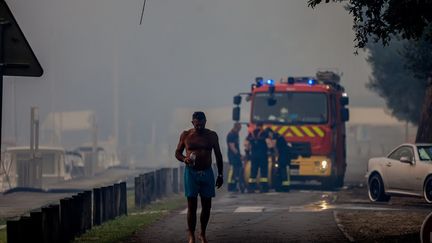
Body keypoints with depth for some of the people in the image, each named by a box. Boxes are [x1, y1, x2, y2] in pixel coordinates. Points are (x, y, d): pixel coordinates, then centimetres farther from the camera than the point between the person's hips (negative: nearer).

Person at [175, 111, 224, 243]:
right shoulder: (185, 135, 1)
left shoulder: (212, 136, 4)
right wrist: (184, 159, -15)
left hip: (207, 173, 2)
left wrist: (220, 175, 8)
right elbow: (177, 152, 8)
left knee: (206, 206, 5)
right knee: (192, 206, -5)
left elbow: (218, 156, 10)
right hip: (191, 172, -2)